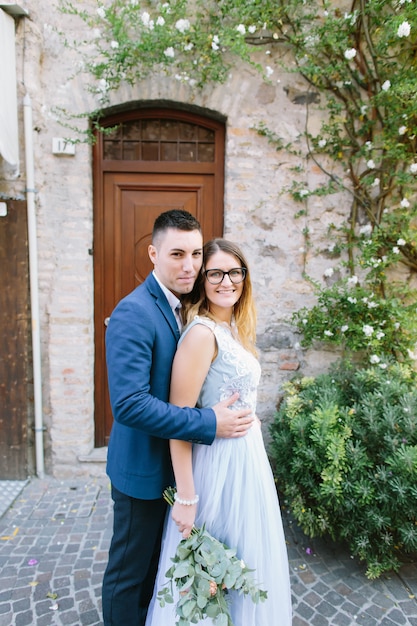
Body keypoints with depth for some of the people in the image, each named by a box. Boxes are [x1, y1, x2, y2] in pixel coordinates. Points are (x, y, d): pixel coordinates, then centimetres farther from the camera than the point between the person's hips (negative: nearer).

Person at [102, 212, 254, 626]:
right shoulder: (133, 313, -25)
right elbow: (129, 405, -31)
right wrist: (209, 423, -27)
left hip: (172, 464, 8)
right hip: (144, 468, -8)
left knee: (156, 564, 28)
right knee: (129, 572, 16)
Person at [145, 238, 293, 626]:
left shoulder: (235, 328, 5)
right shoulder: (201, 332, -22)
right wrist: (186, 498, -21)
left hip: (246, 455, 9)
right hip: (218, 461, -8)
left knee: (242, 562, 26)